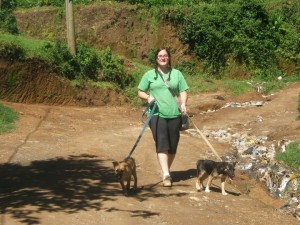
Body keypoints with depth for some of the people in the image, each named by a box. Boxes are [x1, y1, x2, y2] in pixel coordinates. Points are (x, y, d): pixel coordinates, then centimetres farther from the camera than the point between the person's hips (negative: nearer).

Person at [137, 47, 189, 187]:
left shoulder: (177, 74, 14)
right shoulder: (149, 75, 10)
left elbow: (183, 91, 11)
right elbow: (140, 92, 12)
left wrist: (183, 103, -8)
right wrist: (148, 97, -9)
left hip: (174, 114, 2)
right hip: (157, 114, -2)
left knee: (173, 145, 6)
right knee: (161, 144, -14)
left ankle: (167, 170, 26)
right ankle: (166, 175, -20)